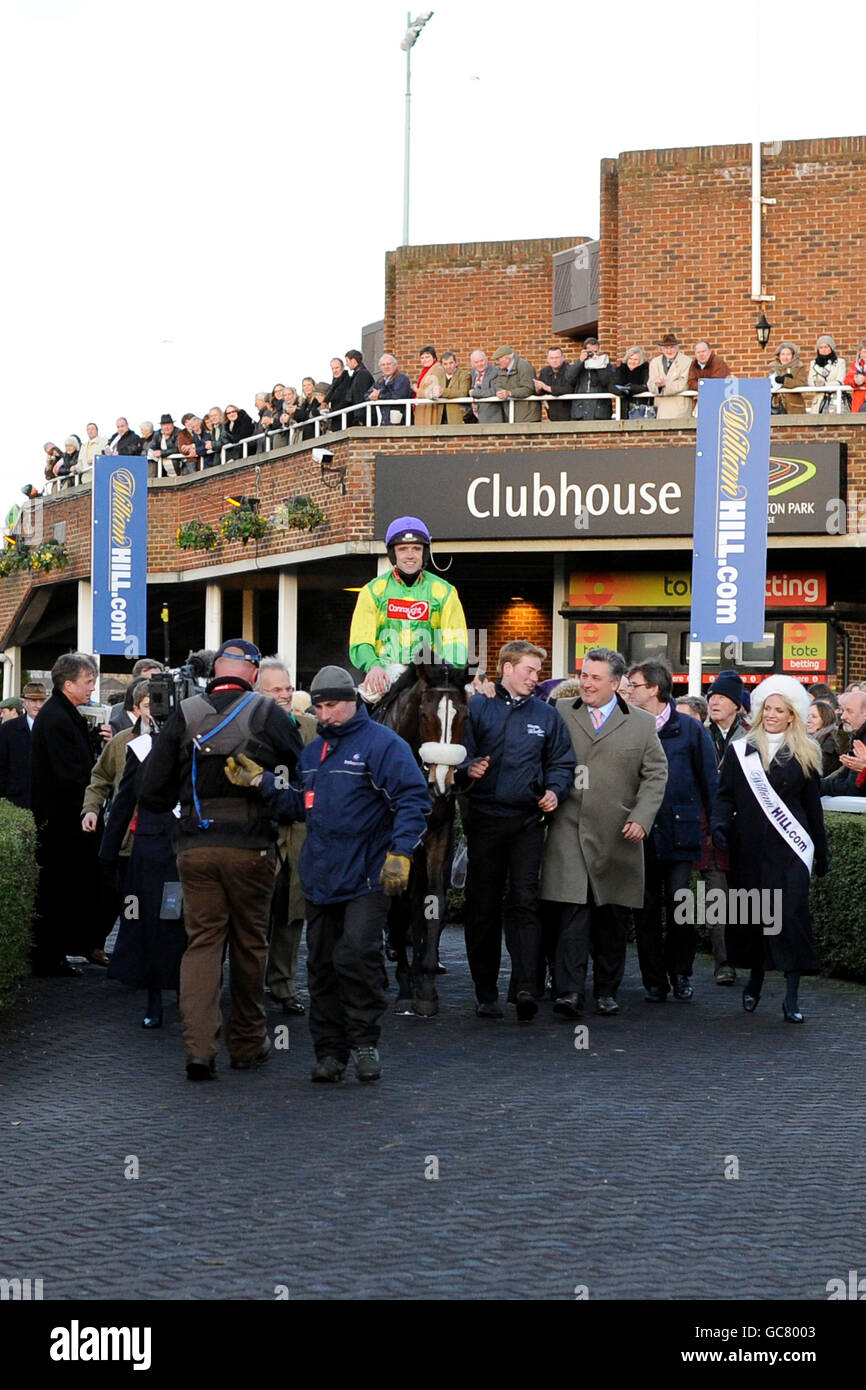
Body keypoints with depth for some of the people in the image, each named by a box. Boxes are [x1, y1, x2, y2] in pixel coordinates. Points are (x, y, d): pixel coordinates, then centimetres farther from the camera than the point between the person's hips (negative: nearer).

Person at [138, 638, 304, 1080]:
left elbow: (152, 791, 1)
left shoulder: (184, 716, 2)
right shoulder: (270, 715, -4)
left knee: (201, 941, 5)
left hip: (194, 846, 2)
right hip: (250, 847, -1)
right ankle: (247, 1044, 22)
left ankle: (198, 1047, -9)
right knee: (249, 944, 11)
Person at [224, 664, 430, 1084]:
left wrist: (399, 852, -20)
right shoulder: (313, 751, 16)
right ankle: (329, 1052, 18)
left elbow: (413, 799, -11)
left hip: (367, 878, -7)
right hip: (320, 879, 7)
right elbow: (300, 806, 19)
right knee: (322, 966, 9)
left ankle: (364, 1041, -2)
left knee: (357, 954, -18)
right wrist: (260, 782, 6)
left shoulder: (382, 744, -6)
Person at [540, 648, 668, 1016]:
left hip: (618, 837, 1)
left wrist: (641, 818, -4)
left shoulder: (641, 723, 8)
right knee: (572, 911, -12)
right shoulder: (560, 713, 8)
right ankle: (570, 991, -14)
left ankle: (607, 992, 18)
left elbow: (656, 775, 7)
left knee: (612, 918, 7)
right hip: (570, 831, -1)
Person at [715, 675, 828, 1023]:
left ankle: (792, 998, -9)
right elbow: (726, 796, 9)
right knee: (750, 915, 5)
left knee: (789, 914, -10)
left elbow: (813, 807, 10)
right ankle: (755, 979, 26)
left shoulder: (804, 755, 7)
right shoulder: (739, 751, 9)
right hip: (750, 847, 2)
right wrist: (722, 825, -9)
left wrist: (821, 851, 10)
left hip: (789, 849, -2)